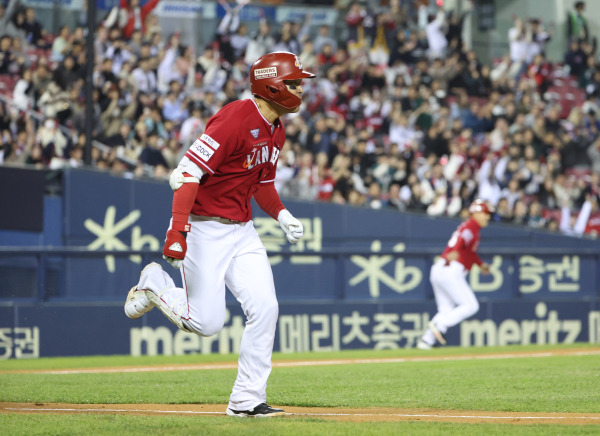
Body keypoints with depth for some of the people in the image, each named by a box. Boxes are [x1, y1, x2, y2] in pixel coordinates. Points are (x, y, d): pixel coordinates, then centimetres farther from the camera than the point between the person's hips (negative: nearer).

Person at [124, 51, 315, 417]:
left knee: (265, 309, -6)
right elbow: (189, 171, -24)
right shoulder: (235, 119, -20)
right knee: (208, 323, -7)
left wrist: (281, 214, 5)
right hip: (204, 229, -8)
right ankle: (154, 283, 22)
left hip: (242, 230, 8)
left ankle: (247, 400, 1)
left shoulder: (276, 131, 9)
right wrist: (178, 229, -32)